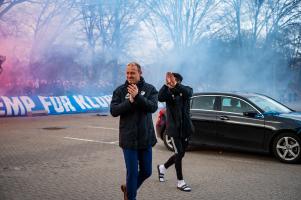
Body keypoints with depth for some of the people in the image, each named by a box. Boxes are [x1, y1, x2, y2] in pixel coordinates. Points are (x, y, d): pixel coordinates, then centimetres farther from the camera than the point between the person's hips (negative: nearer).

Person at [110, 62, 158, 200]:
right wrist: (130, 101, -18)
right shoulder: (120, 90, 0)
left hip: (146, 138, 2)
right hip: (128, 138, -2)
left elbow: (153, 107, -14)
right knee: (132, 172, 0)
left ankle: (129, 188, 38)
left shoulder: (150, 89, 0)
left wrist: (137, 96, -25)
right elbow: (113, 111, -8)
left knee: (146, 172, 13)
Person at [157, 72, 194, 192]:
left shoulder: (186, 90, -2)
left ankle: (162, 167, 38)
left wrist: (176, 85, -45)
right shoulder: (168, 92, -6)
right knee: (179, 153, -6)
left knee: (180, 154, 13)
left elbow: (188, 93, -27)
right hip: (174, 128, -3)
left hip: (185, 128, 3)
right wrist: (166, 85, -42)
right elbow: (160, 98, -28)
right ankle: (180, 182, 7)